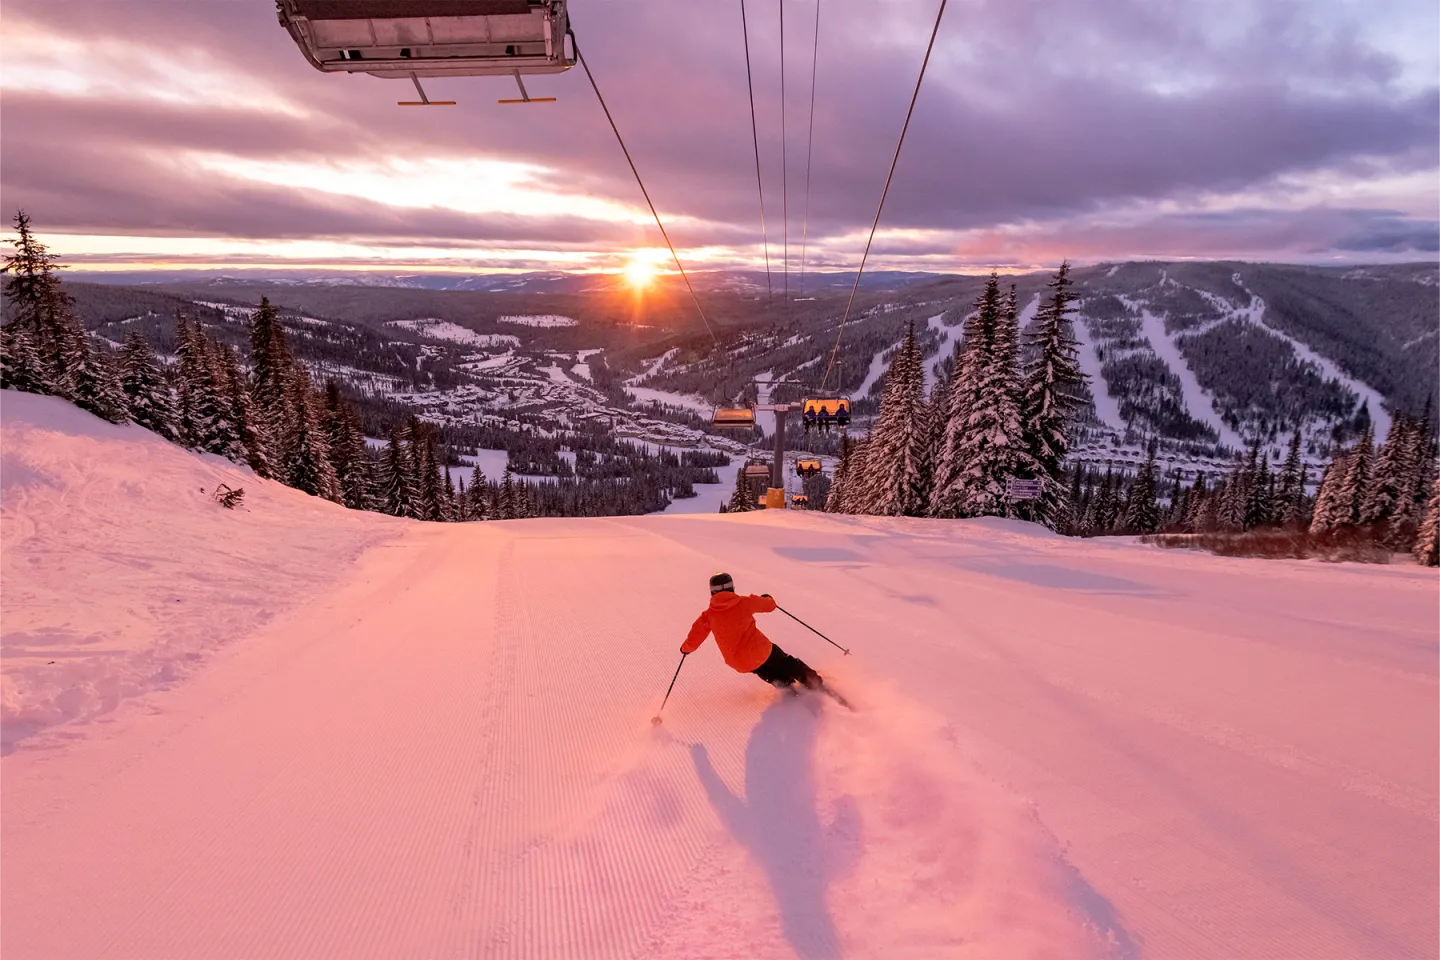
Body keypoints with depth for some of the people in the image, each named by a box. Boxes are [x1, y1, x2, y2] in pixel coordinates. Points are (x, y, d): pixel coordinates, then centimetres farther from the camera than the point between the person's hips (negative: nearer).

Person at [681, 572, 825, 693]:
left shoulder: (708, 616, -4)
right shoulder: (744, 602, -8)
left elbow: (693, 641, 0)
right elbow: (769, 605, 7)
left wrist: (685, 648, 23)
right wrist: (768, 598, 30)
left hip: (740, 664, 2)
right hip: (759, 649, -2)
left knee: (763, 671, 33)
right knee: (787, 663, 23)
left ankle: (785, 685, 20)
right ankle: (815, 683, 25)